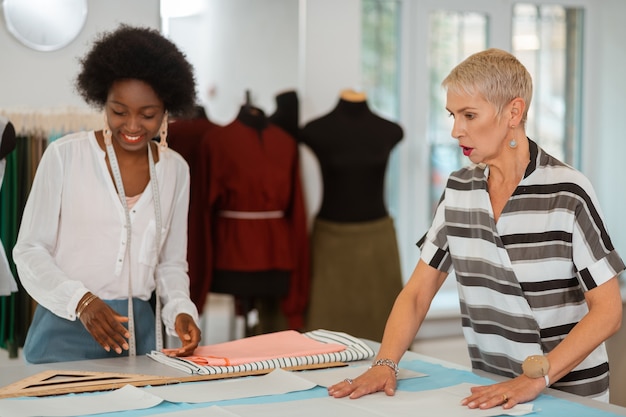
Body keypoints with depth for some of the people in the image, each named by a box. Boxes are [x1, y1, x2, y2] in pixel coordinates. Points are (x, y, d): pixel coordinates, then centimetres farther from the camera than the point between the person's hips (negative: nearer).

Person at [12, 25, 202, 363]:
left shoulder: (175, 170, 7)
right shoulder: (64, 156, -6)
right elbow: (30, 250, -4)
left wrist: (180, 309, -7)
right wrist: (81, 301, -20)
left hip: (140, 333, 4)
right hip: (67, 333, -3)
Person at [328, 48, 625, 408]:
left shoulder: (567, 193, -10)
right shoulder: (459, 190, 6)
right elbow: (417, 292, 6)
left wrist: (536, 378, -20)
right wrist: (385, 364, -8)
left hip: (567, 394, -4)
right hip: (492, 390, 4)